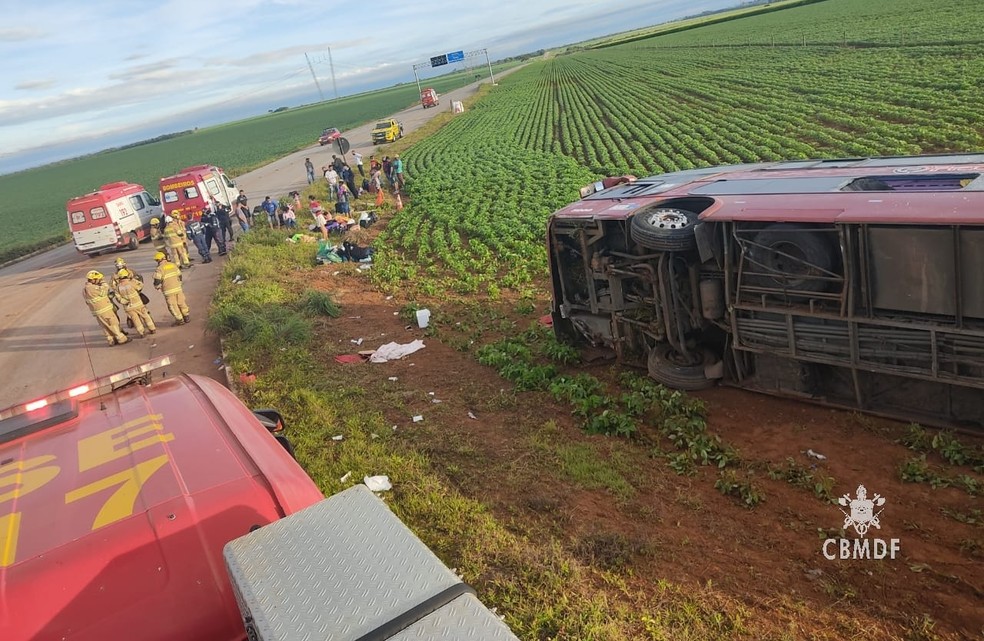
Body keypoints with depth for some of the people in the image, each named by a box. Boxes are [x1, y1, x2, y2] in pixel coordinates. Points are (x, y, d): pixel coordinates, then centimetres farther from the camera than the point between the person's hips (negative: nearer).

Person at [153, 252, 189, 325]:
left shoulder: (160, 268, -12)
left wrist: (157, 286, 8)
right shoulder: (173, 265, 5)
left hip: (169, 291, -5)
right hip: (178, 288, 5)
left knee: (173, 305, 6)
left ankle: (180, 319, 9)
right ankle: (186, 316, 24)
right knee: (181, 303, 17)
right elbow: (179, 275, 13)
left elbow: (157, 280, -13)